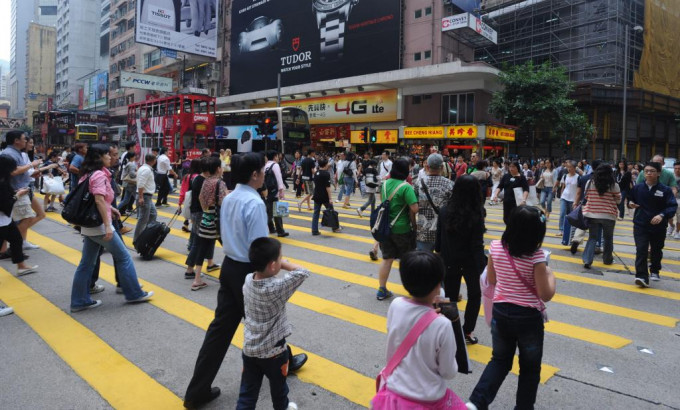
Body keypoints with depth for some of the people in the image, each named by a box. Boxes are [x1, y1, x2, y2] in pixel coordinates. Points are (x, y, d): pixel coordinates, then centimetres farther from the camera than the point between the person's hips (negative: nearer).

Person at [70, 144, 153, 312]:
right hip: (99, 226, -9)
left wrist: (110, 208, 18)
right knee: (123, 257, 2)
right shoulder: (99, 174, -16)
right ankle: (134, 294, 10)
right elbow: (99, 200, -25)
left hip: (89, 225, 9)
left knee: (87, 263, 12)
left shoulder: (88, 173, 13)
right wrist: (107, 225, -28)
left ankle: (79, 301, 17)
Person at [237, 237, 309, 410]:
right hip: (273, 351, -4)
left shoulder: (248, 280, -8)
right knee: (278, 386, 25)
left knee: (247, 393, 12)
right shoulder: (277, 288, -27)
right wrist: (283, 264, -14)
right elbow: (303, 272, -22)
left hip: (249, 349, 5)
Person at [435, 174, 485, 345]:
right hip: (469, 262, -2)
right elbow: (477, 246, -19)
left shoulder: (445, 210, -8)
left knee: (450, 298, 13)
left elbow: (439, 237, 0)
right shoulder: (475, 215, -19)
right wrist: (483, 267, -13)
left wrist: (438, 253, 14)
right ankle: (467, 331, 21)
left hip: (449, 262, 2)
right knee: (474, 295, 20)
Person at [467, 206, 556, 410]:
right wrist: (550, 275, 3)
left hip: (501, 312, 4)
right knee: (530, 368, 19)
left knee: (500, 360, 21)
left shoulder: (496, 248, -7)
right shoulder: (536, 255, -20)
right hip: (528, 317, -4)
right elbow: (546, 295, -14)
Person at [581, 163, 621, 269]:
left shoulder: (590, 182, -3)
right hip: (608, 216, -1)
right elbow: (618, 200, 2)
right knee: (608, 238, 16)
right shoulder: (613, 185, -8)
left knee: (592, 238, 8)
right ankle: (607, 259, 29)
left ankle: (587, 260, -4)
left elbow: (586, 196, 8)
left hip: (592, 214, 1)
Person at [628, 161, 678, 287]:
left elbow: (672, 206, -15)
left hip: (658, 226, 0)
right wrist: (630, 203, -9)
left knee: (656, 251, 18)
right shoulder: (637, 188, -1)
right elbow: (631, 200, 15)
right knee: (641, 251, -12)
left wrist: (662, 215, -32)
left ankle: (654, 271, 41)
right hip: (640, 225, 0)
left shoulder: (665, 190, -8)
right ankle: (642, 277, -14)